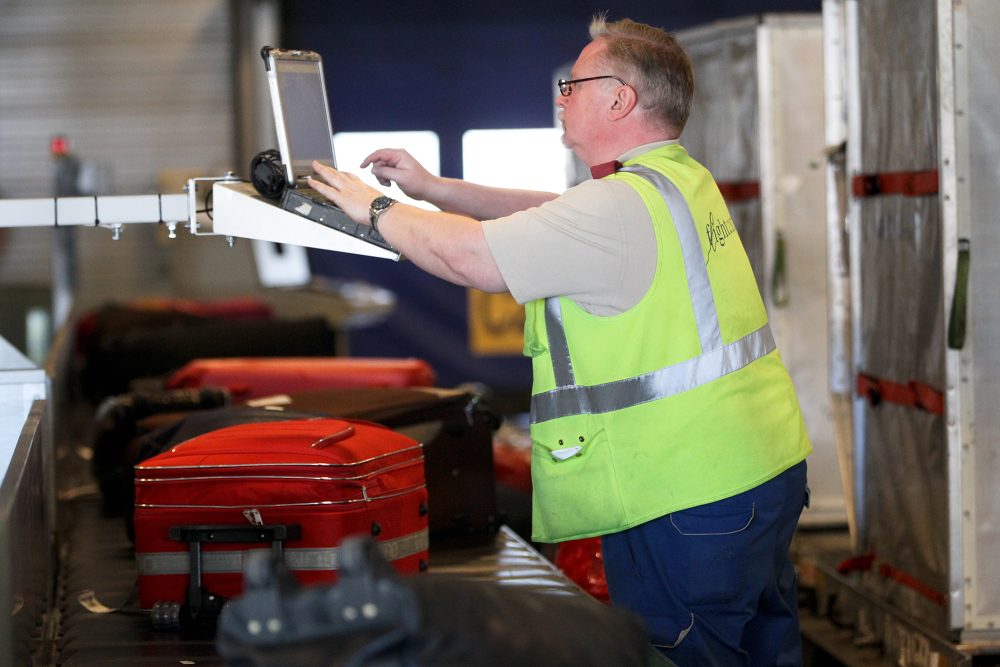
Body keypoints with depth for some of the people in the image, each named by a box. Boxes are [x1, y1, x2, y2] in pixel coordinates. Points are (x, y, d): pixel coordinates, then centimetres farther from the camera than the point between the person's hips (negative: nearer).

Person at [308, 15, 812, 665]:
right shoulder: (683, 179, 13)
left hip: (690, 503, -10)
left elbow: (467, 254, -19)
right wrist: (431, 188, 20)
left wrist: (378, 209, -3)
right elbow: (549, 215, 21)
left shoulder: (618, 207, -19)